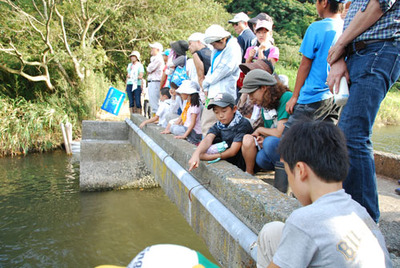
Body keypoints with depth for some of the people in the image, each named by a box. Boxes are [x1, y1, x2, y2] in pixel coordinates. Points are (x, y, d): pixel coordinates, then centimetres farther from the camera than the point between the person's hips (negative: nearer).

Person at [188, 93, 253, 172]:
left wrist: (209, 157, -28)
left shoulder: (243, 124, -17)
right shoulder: (218, 126, 0)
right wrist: (196, 154, -40)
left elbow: (233, 151, -22)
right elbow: (207, 139, -20)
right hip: (229, 162, 5)